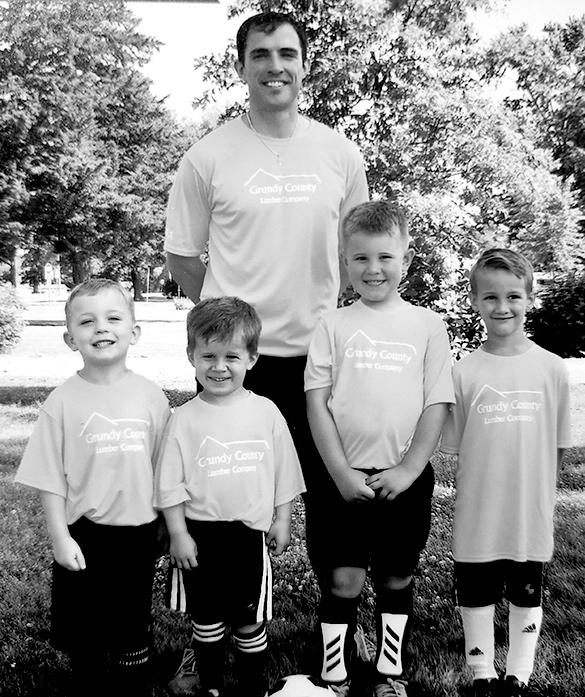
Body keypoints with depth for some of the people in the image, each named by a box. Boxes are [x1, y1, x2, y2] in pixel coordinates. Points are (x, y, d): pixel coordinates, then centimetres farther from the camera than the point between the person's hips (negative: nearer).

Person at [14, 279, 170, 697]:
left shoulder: (150, 396, -4)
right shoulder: (63, 401, -10)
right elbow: (50, 478, -7)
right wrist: (60, 537, -9)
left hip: (138, 531, 1)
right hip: (83, 535, -1)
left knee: (134, 626, 17)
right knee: (85, 630, 14)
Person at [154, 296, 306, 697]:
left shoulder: (265, 412, -4)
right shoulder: (185, 419, -6)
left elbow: (283, 472, 4)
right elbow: (171, 484, -3)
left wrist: (282, 520, 5)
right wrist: (178, 534, -5)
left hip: (251, 532, 0)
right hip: (201, 533, 0)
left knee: (251, 622, 11)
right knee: (207, 621, 15)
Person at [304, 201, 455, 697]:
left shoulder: (427, 325, 2)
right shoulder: (334, 325, 1)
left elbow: (437, 406, -1)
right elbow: (317, 402, -3)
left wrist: (407, 470, -9)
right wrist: (341, 472, -10)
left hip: (406, 479, 1)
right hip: (346, 478, -1)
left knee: (397, 580, 13)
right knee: (343, 580, 2)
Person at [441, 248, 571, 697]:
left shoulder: (551, 368, -4)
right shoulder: (464, 372, -6)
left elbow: (559, 444, 4)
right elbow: (453, 446, 0)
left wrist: (532, 487, 1)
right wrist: (483, 485, -5)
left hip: (531, 515, 1)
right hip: (477, 517, 0)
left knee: (526, 598, 16)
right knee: (476, 597, 13)